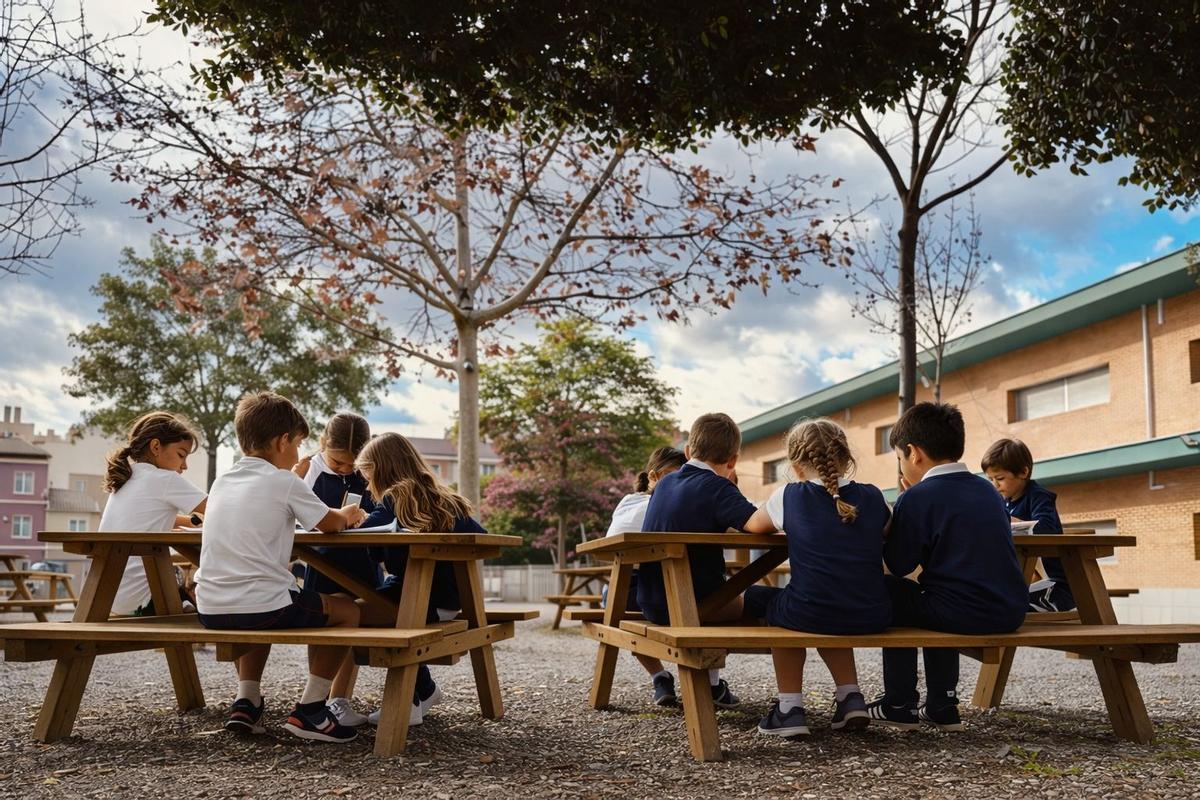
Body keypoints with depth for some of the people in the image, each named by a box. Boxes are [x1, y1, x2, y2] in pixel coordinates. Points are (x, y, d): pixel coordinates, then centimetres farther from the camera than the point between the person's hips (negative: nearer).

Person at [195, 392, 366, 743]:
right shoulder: (285, 483, -4)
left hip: (210, 609, 7)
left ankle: (246, 701, 24)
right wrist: (348, 515, 31)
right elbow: (331, 523, 8)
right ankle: (309, 710, 7)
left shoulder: (221, 483, 15)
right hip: (263, 606, -7)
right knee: (346, 611, 15)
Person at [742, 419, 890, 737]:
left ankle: (790, 705, 20)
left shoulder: (789, 496, -1)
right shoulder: (872, 497, 5)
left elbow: (752, 526, 17)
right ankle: (851, 697, 23)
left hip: (809, 614, -4)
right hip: (871, 618, 4)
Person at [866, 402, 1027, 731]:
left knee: (891, 591, 15)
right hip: (1011, 613, 7)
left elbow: (898, 565, -4)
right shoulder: (987, 489, 14)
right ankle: (942, 704, 31)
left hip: (964, 615, -7)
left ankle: (900, 704, 18)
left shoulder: (916, 498, -8)